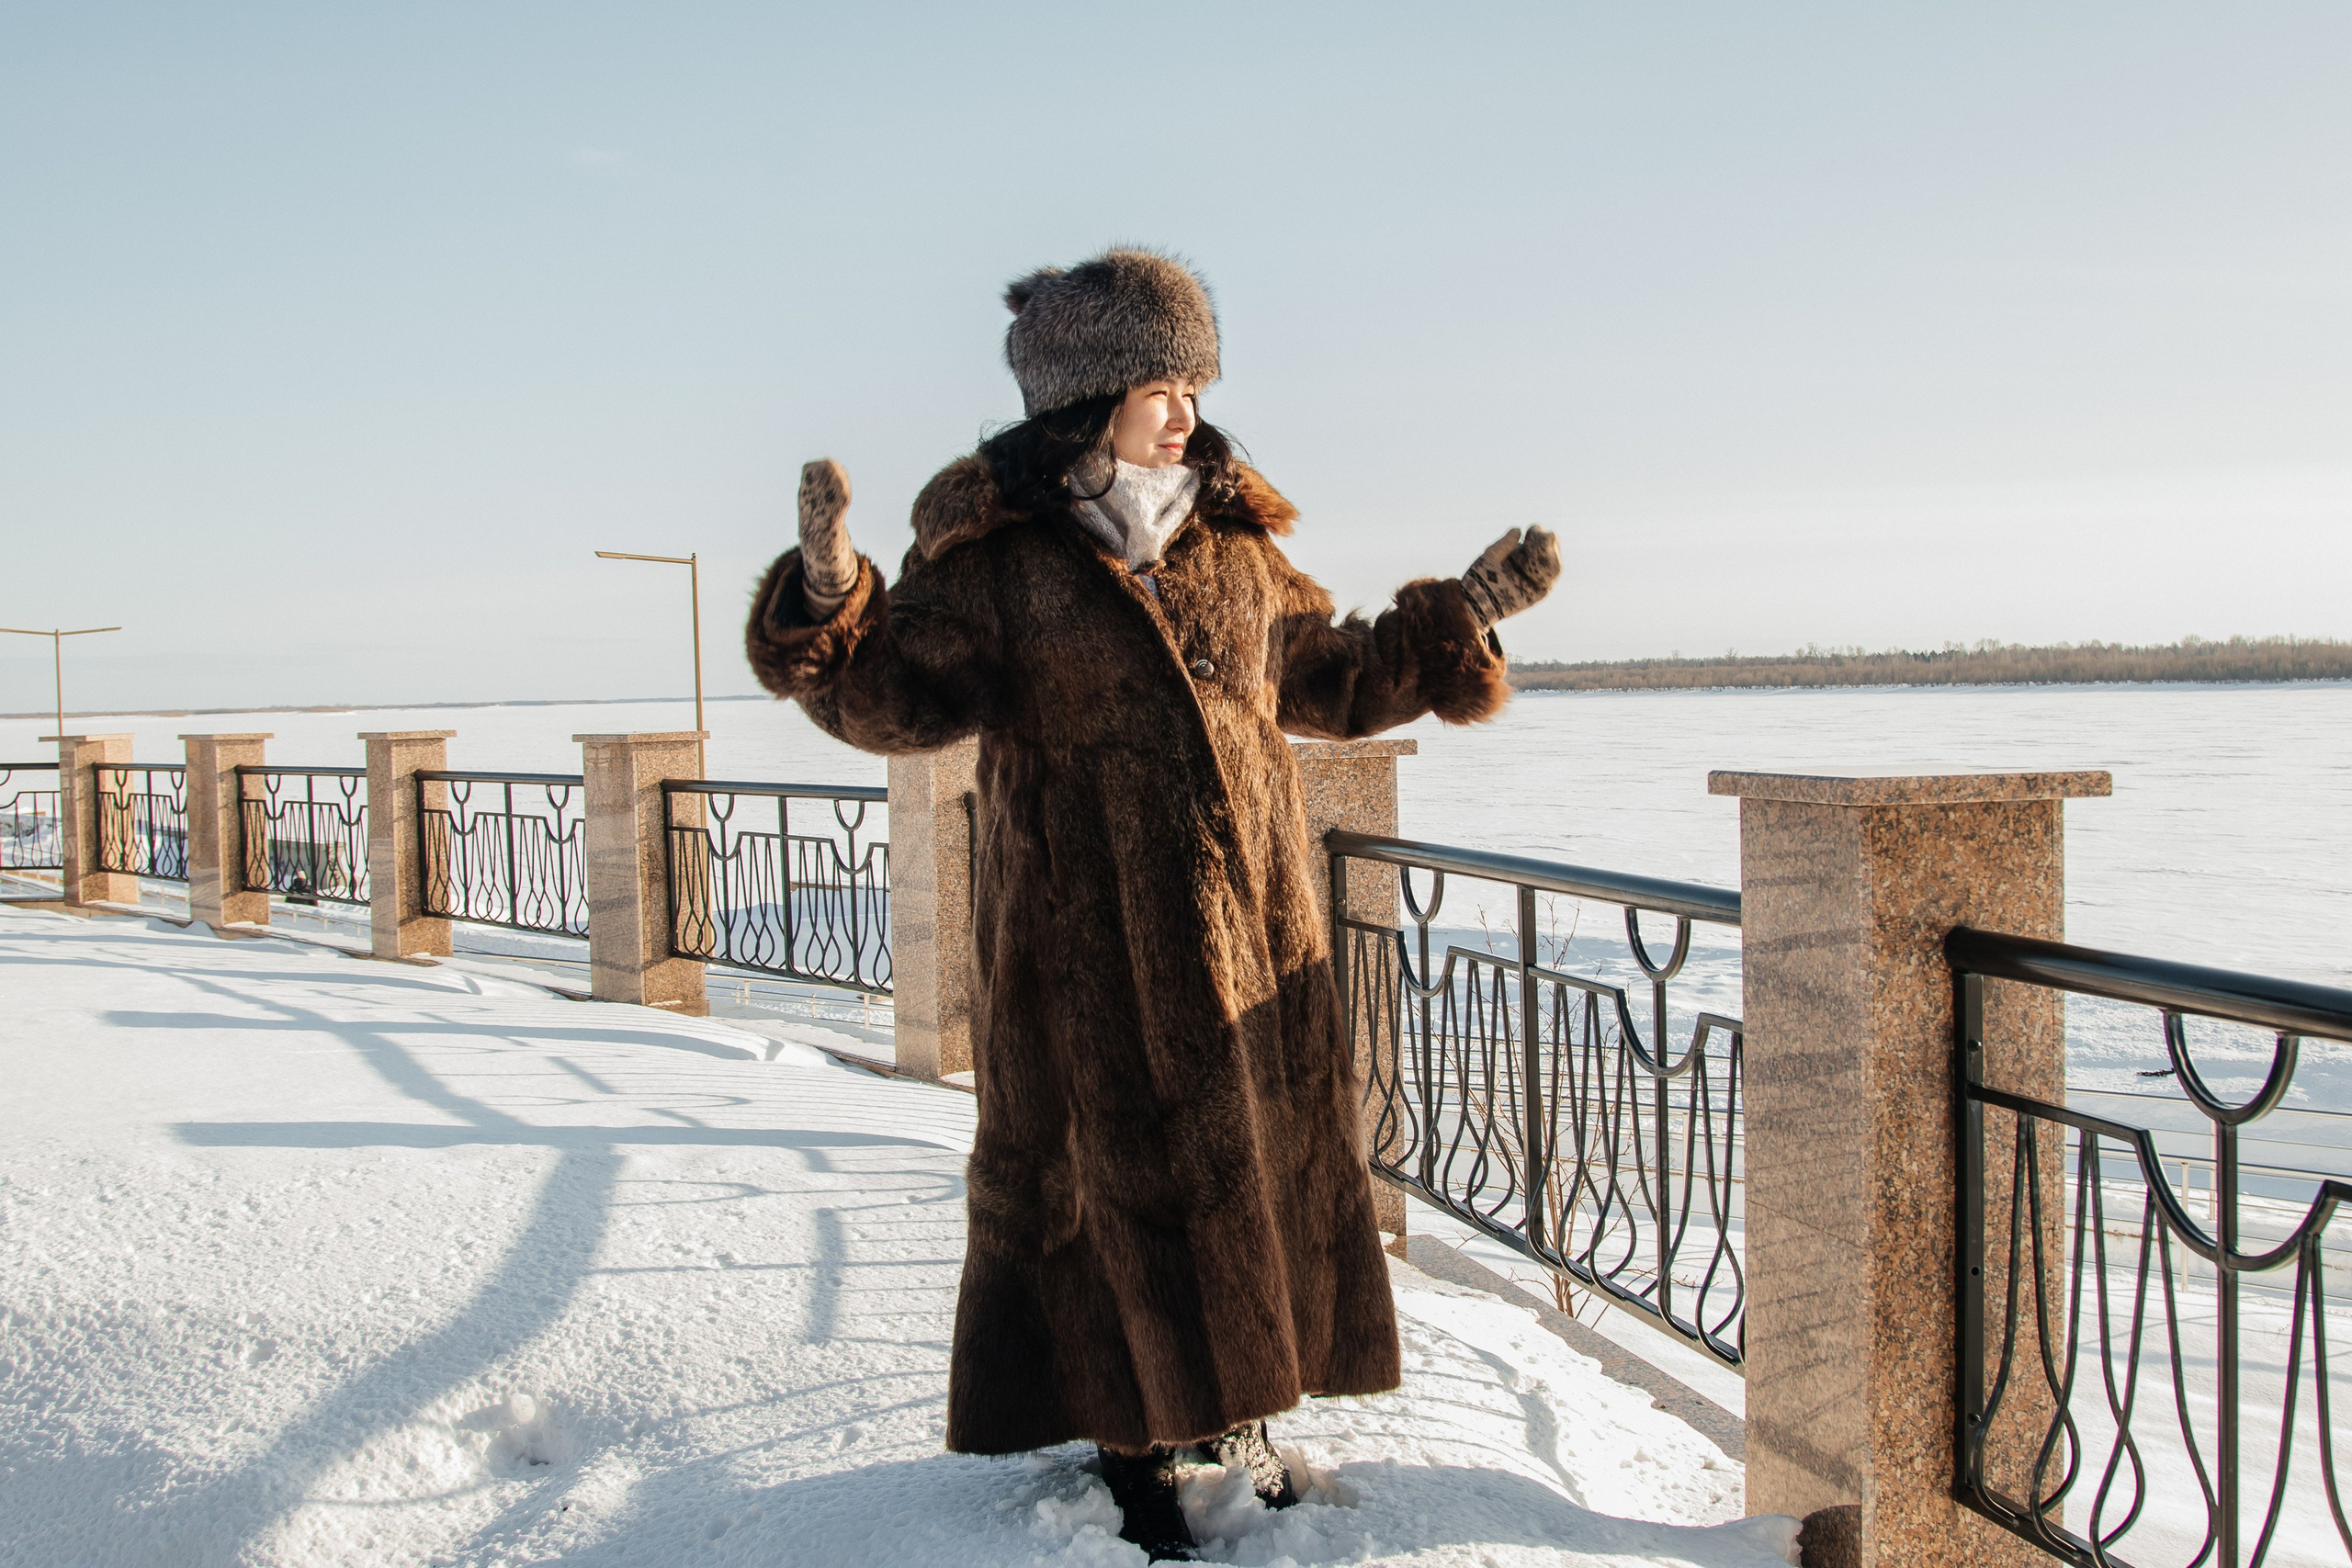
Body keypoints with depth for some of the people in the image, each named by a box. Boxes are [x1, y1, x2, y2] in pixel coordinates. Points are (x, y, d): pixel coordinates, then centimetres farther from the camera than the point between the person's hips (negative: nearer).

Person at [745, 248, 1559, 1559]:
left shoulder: (1236, 543, 10)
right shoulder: (991, 554, -5)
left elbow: (1331, 679, 21)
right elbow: (899, 701, -13)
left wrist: (1463, 615, 15)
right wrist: (833, 602, -31)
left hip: (1254, 924, 5)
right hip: (1087, 940, -5)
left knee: (1266, 1153, 11)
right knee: (1117, 1171, 4)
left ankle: (1237, 1405, 30)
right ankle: (1139, 1433, 22)